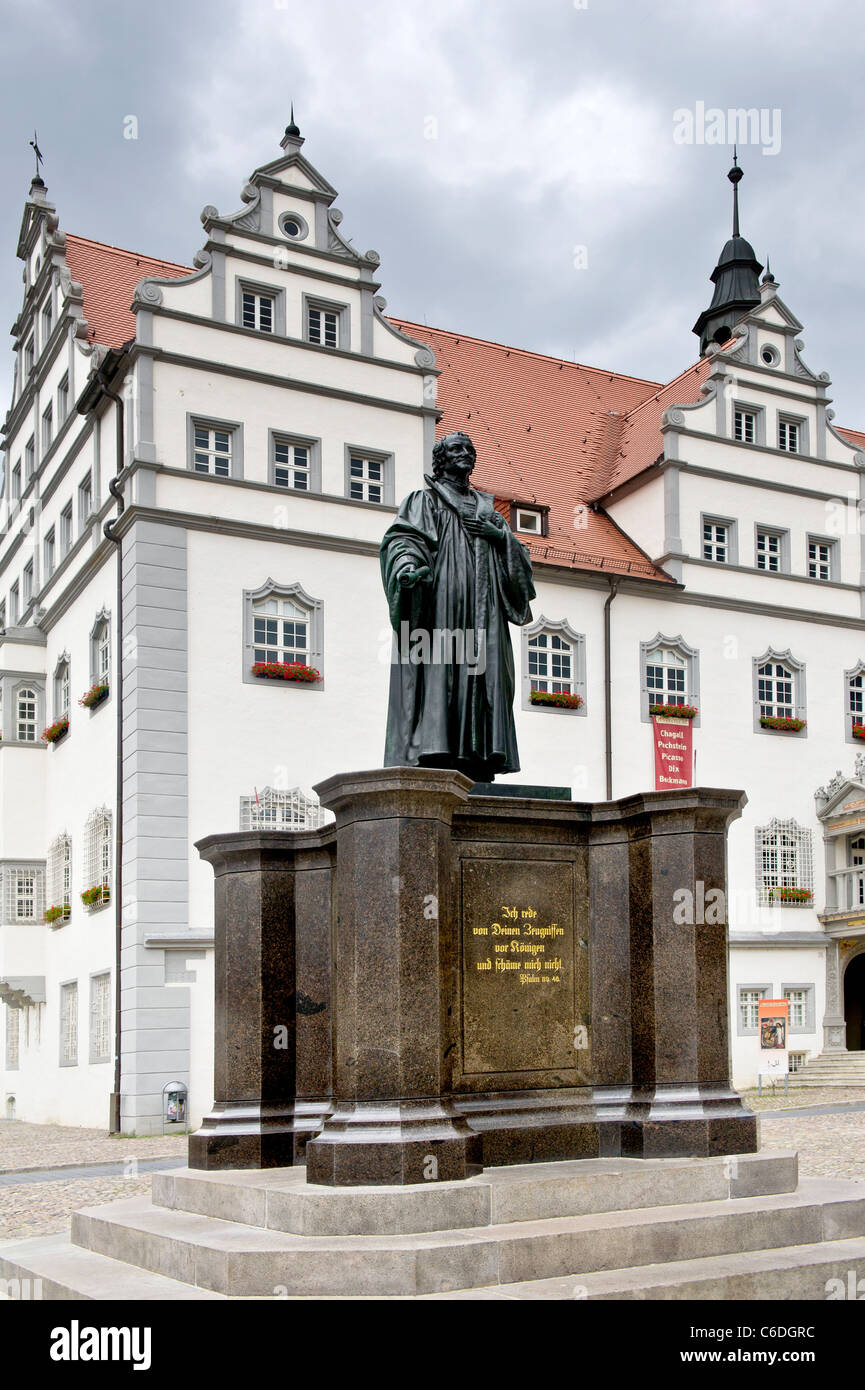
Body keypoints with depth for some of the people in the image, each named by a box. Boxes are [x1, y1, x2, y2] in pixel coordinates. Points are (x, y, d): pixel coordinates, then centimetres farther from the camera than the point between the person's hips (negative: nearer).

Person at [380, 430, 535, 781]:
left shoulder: (486, 509, 28)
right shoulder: (425, 500, 15)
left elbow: (519, 557, 21)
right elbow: (402, 538, -4)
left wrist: (499, 534, 0)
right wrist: (407, 565, -26)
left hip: (482, 610, 4)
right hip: (439, 599, -4)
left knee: (482, 671, -7)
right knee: (438, 670, -17)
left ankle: (478, 763, -11)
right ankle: (433, 753, -24)